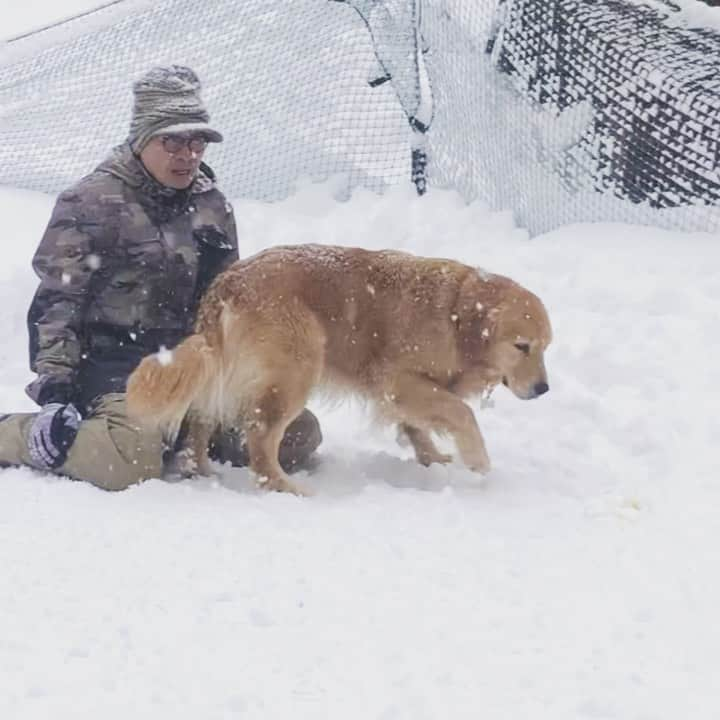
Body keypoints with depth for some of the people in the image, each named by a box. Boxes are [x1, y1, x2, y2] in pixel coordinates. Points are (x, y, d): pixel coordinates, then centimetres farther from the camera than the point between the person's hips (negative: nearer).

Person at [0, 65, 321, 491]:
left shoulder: (212, 206, 14)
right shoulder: (92, 202, -5)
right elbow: (56, 301, -7)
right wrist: (54, 378, -18)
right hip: (115, 364, -6)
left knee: (300, 436, -7)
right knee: (132, 463, -35)